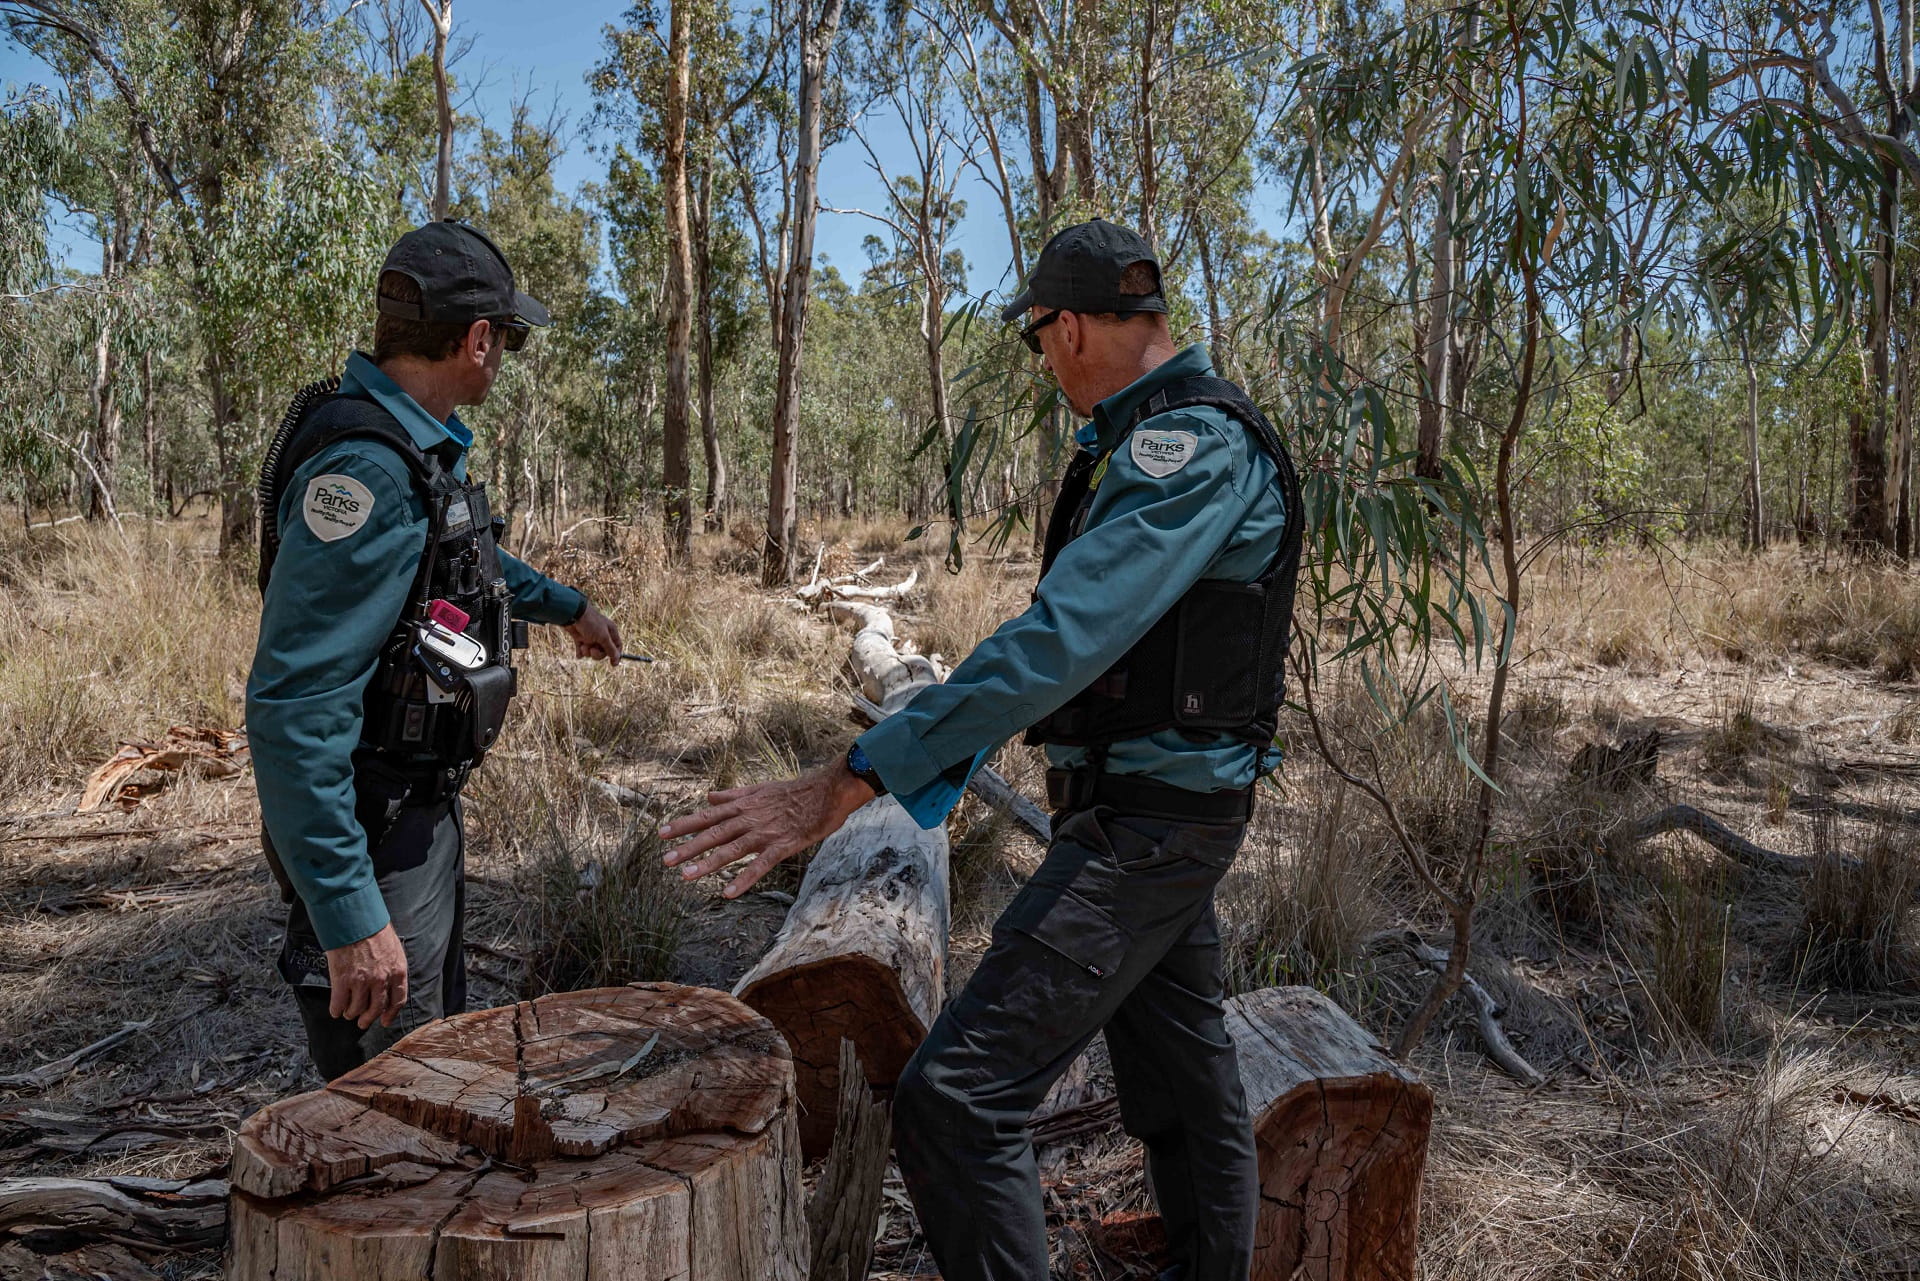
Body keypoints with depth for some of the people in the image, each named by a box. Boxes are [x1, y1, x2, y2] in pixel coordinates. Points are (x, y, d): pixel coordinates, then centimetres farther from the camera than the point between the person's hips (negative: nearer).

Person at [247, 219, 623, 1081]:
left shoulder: (420, 445, 4)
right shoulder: (366, 470, -27)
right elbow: (293, 706, -32)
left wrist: (568, 607, 40)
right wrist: (348, 913, -32)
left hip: (423, 813, 10)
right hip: (373, 839, -10)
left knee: (439, 1036, 26)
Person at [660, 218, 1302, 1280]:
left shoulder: (1195, 446, -20)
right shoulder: (1159, 439, 14)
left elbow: (1061, 639, -32)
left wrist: (849, 783, -34)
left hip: (1146, 824, -11)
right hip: (1164, 813, 11)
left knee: (955, 1099, -13)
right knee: (1182, 1078, 22)